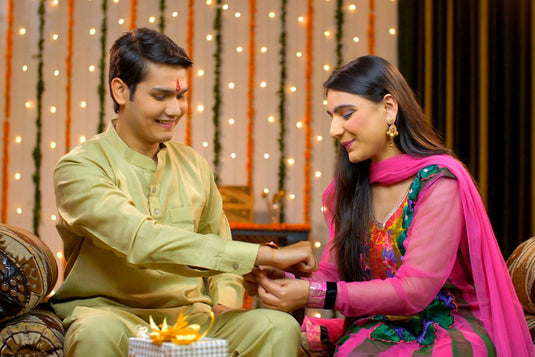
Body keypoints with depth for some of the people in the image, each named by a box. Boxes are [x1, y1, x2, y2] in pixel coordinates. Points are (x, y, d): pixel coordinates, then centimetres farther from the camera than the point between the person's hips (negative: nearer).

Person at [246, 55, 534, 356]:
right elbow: (332, 274, 9)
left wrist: (314, 295, -24)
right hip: (380, 331, 5)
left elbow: (415, 291, -19)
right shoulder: (351, 186, 8)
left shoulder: (438, 180, -13)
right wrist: (287, 282, -12)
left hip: (449, 330, -5)